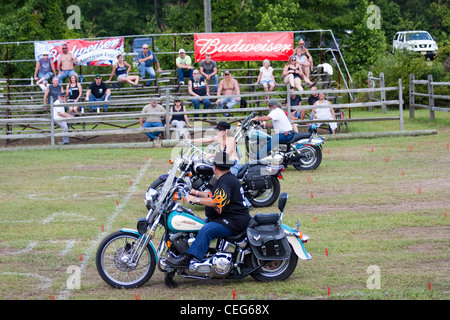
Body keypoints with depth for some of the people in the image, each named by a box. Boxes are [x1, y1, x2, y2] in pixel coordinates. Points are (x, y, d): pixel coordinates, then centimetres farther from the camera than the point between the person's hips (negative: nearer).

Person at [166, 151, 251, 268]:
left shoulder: (225, 182, -17)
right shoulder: (226, 178, 19)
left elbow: (216, 202, -28)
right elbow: (213, 195, 31)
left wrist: (196, 199, -23)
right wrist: (196, 192, 32)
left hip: (235, 222, -12)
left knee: (206, 230, -30)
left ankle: (186, 258, -40)